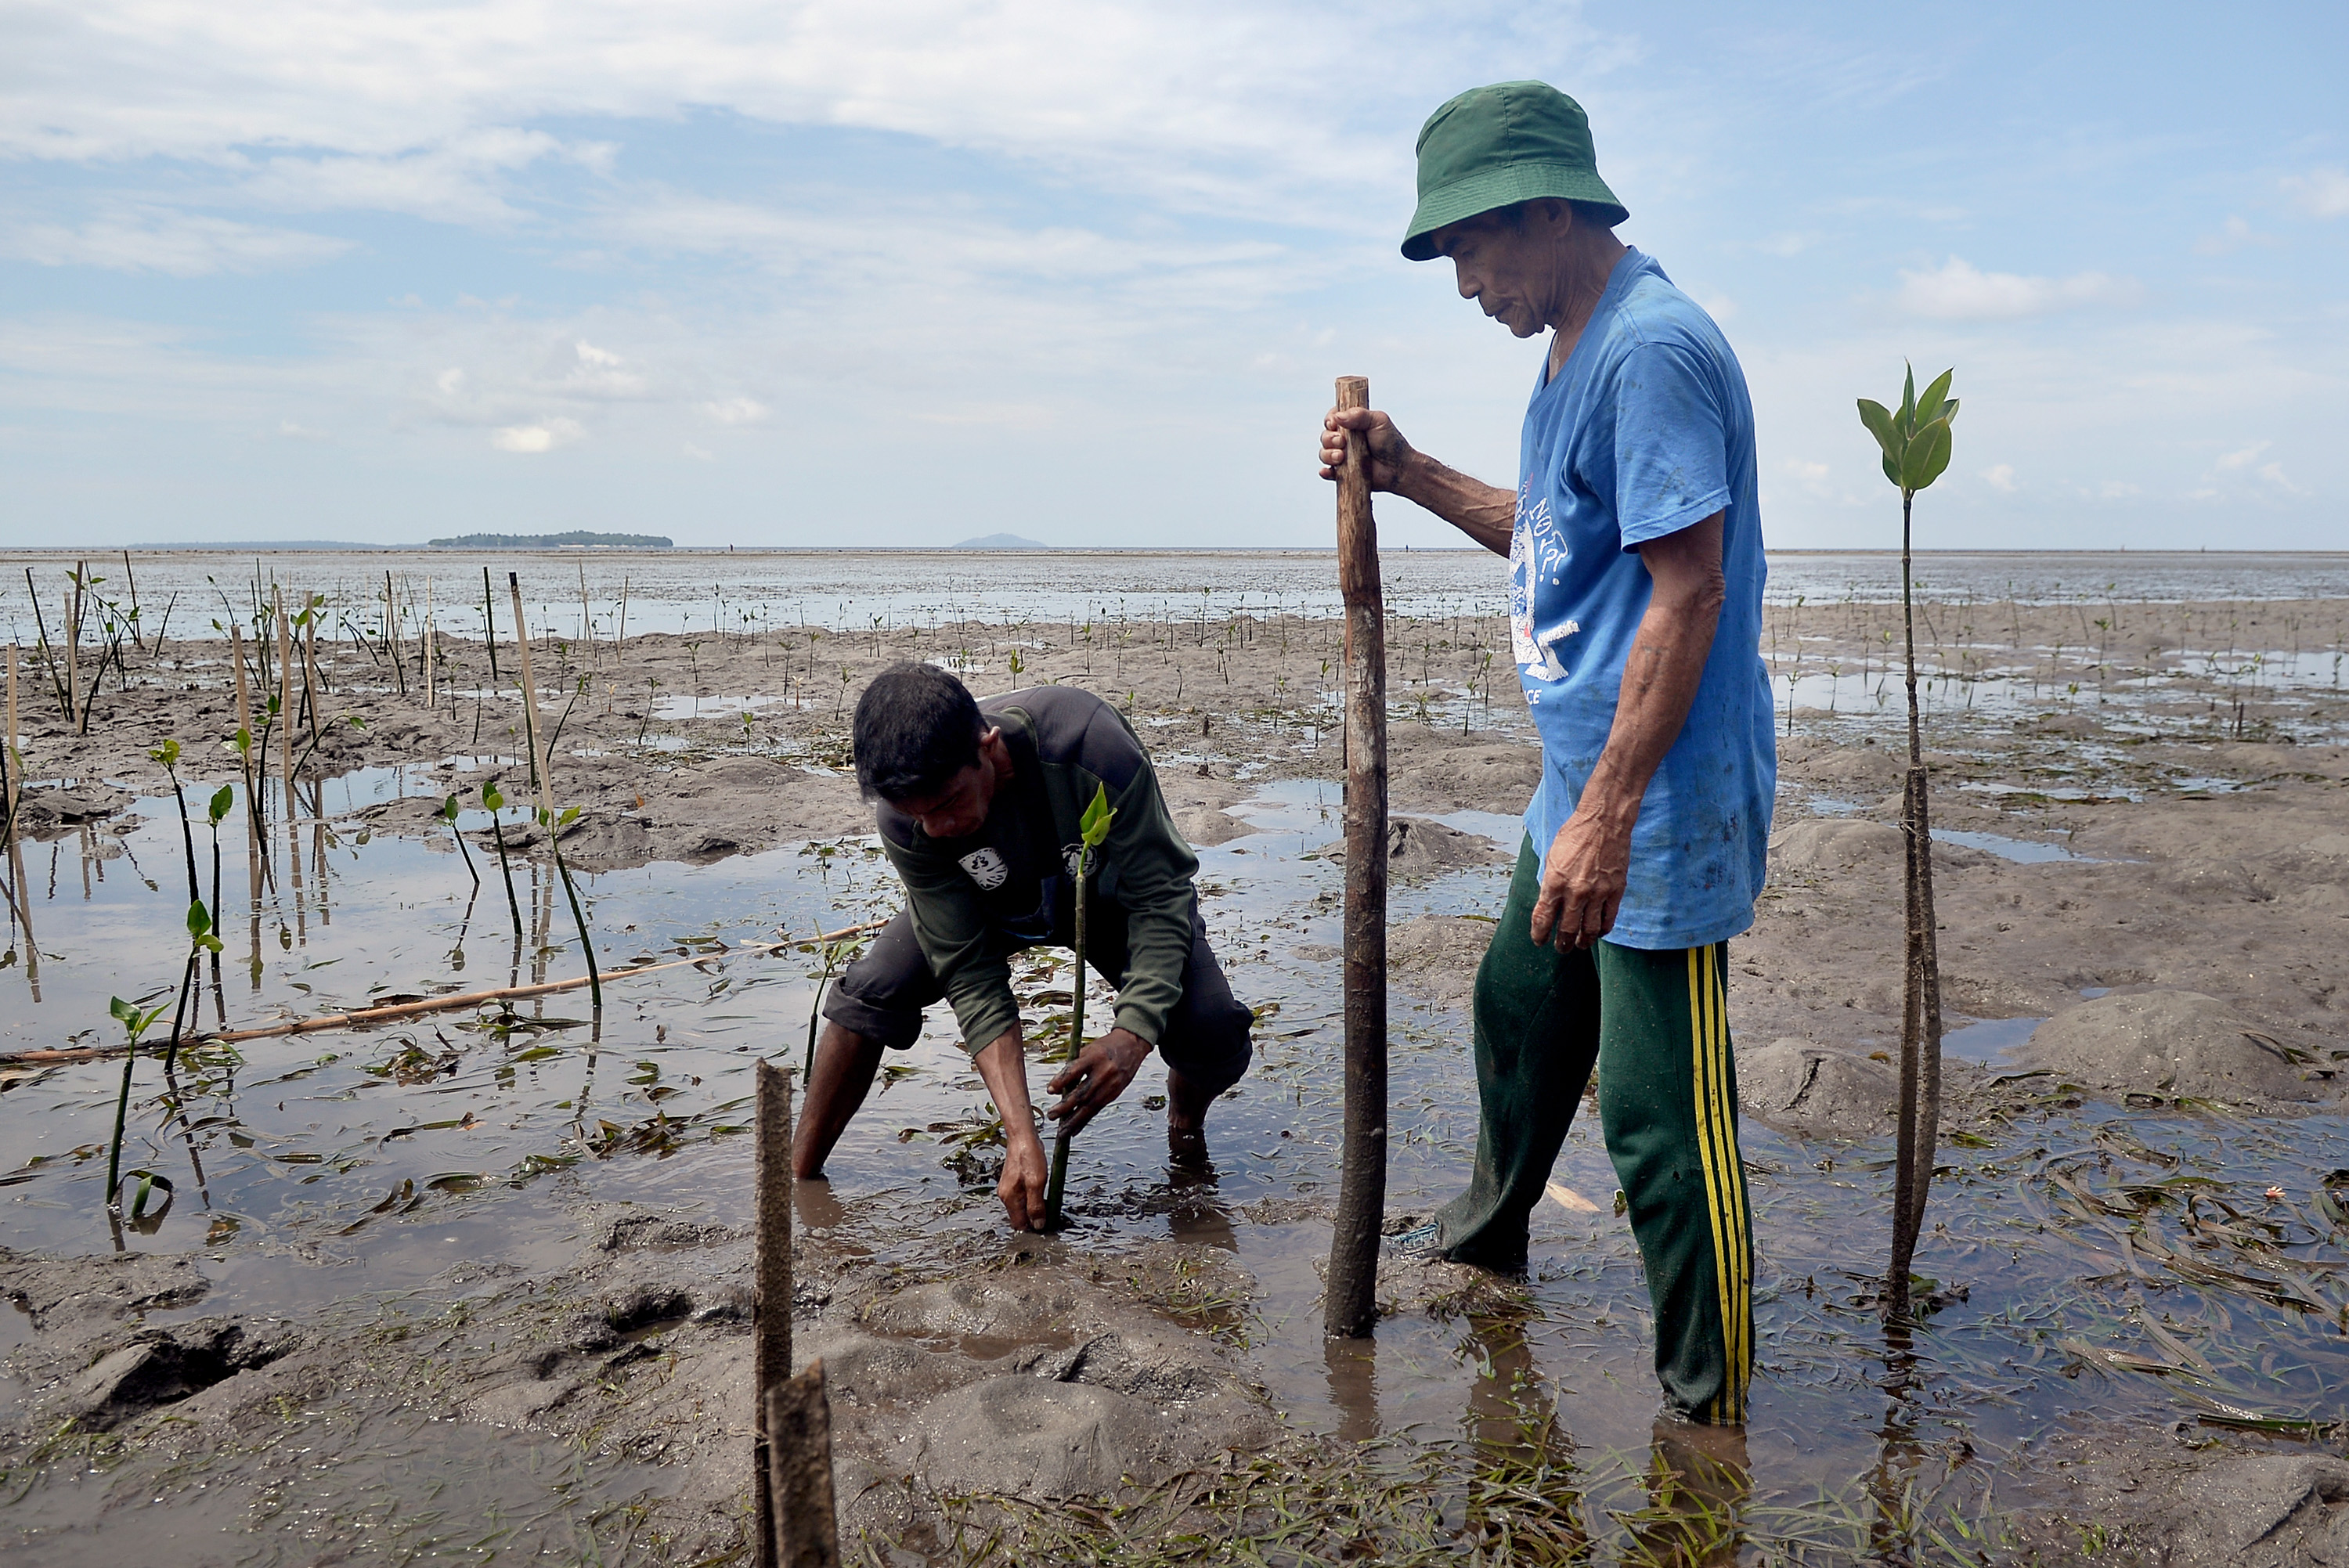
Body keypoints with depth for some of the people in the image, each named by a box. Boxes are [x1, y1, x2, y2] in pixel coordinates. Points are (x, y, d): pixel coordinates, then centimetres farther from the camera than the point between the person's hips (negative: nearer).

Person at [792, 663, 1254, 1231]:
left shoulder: (1093, 745, -41)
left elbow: (1159, 898, -33)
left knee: (1214, 1031, -26)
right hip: (992, 905, 2)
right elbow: (971, 973, -28)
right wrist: (1020, 1137, -35)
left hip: (1112, 896, -1)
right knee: (872, 989, -22)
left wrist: (1134, 1032, -48)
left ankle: (1185, 1121, 12)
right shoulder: (905, 817, -31)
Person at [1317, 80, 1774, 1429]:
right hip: (1582, 784, 11)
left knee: (1661, 1111, -3)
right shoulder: (1575, 348, 13)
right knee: (1519, 1005, 26)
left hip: (1663, 805, -11)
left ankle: (1710, 1407, 15)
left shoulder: (1653, 347, -20)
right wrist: (1409, 475, 10)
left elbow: (1690, 588, -25)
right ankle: (1489, 1238, 49)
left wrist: (1607, 816, -27)